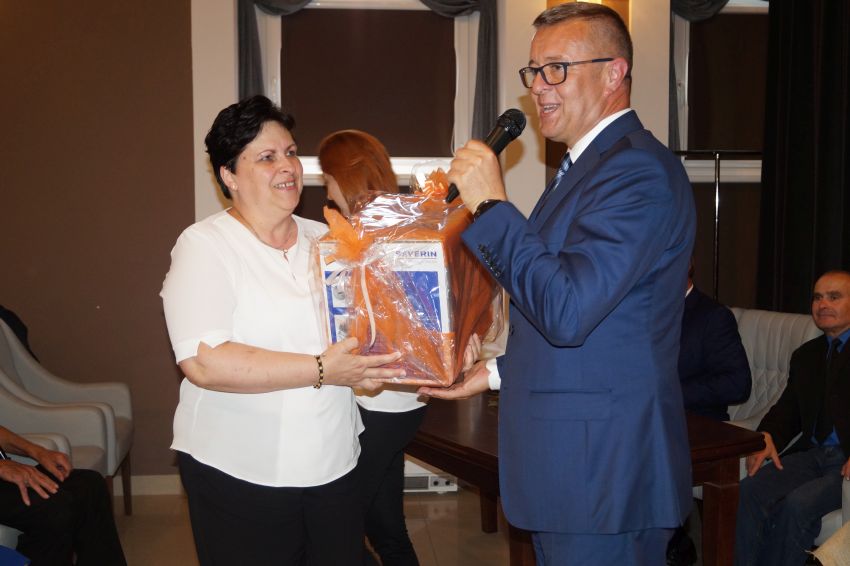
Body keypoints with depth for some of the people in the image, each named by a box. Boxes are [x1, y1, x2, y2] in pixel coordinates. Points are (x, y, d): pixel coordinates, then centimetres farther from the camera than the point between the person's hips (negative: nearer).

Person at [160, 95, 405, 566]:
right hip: (238, 474, -5)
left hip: (333, 465, 5)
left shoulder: (325, 240, 9)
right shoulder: (205, 245, -8)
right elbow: (204, 362, -21)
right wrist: (320, 371, -22)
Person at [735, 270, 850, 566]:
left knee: (797, 504, -30)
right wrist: (767, 436, -6)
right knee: (749, 492, -21)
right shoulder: (805, 355, 22)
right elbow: (787, 409, 18)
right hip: (812, 453, 5)